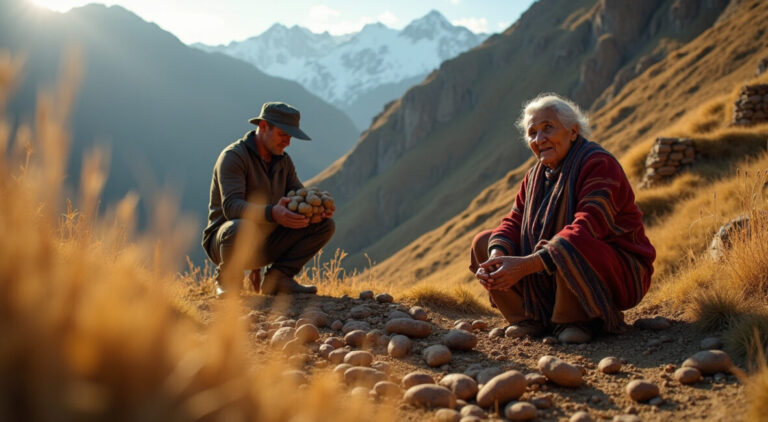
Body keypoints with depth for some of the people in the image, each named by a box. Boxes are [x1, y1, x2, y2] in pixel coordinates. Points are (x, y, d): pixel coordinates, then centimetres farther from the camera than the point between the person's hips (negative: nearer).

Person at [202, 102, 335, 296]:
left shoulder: (283, 161, 8)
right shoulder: (232, 156, -17)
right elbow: (231, 206, -31)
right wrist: (272, 213, -49)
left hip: (265, 244, 7)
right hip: (223, 240, -7)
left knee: (325, 224, -5)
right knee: (242, 228, -43)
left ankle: (277, 278, -4)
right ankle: (226, 280, -12)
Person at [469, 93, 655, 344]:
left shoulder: (598, 164, -19)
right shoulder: (536, 175, 7)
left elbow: (586, 231, -31)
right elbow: (513, 222, 1)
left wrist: (527, 265, -39)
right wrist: (498, 257, -24)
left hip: (618, 277, -7)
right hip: (551, 280, 8)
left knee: (566, 249, -40)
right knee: (483, 243, -2)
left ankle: (577, 320, -14)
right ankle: (531, 318, -4)